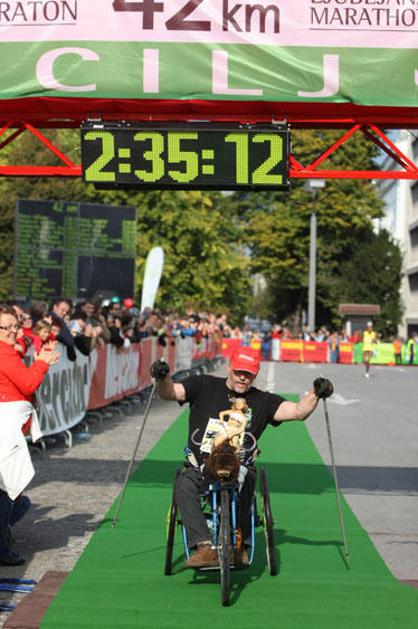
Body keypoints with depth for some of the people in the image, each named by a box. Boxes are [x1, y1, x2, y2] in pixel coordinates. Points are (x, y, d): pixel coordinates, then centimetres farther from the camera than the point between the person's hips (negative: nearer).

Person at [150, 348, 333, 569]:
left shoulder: (262, 401, 12)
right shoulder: (204, 386, 10)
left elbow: (297, 411, 4)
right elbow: (169, 393, 1)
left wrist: (315, 394, -14)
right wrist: (162, 379, -21)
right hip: (200, 467, 0)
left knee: (244, 483, -35)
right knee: (184, 484, -31)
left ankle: (240, 545, -29)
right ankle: (205, 547, -38)